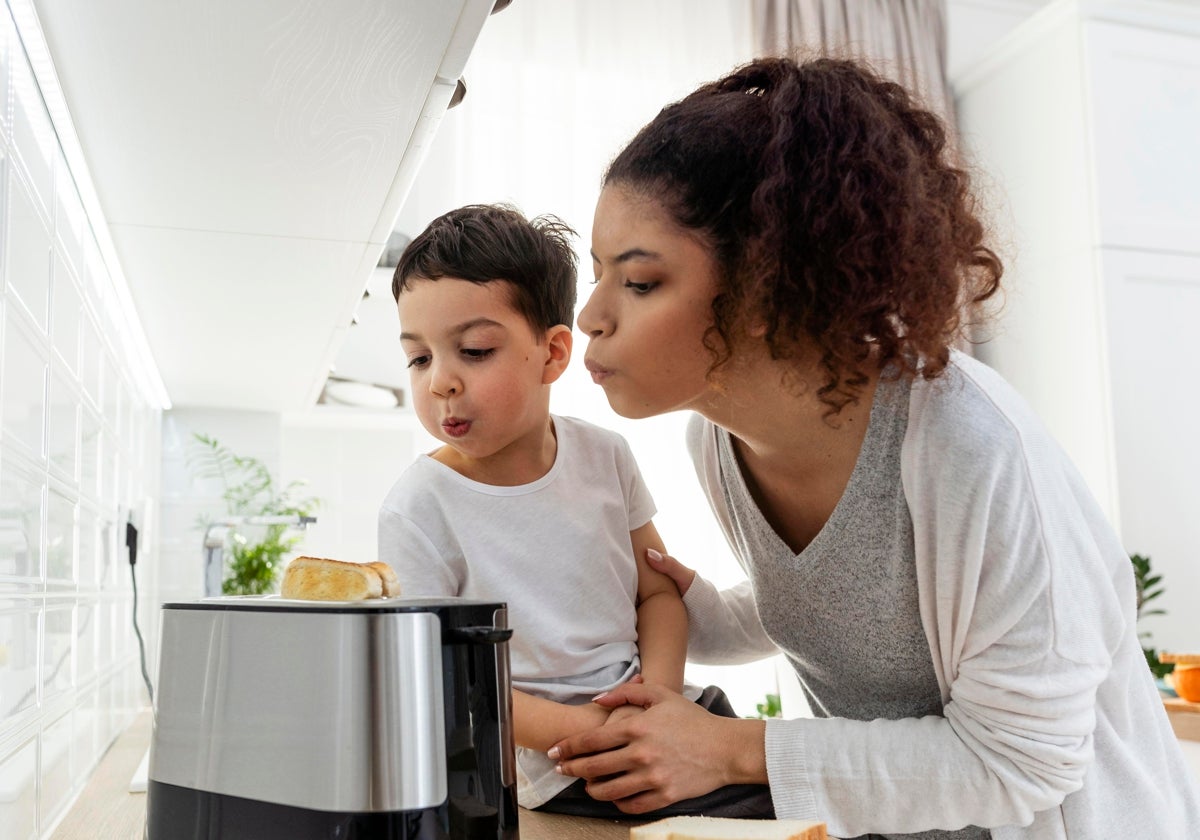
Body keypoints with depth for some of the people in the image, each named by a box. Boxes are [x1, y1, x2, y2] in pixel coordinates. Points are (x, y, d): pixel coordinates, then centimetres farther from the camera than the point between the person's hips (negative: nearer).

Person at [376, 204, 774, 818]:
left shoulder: (603, 455, 3)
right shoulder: (419, 509, -10)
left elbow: (658, 590, 9)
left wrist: (658, 691, -10)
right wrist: (573, 726, -21)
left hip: (669, 712, 5)